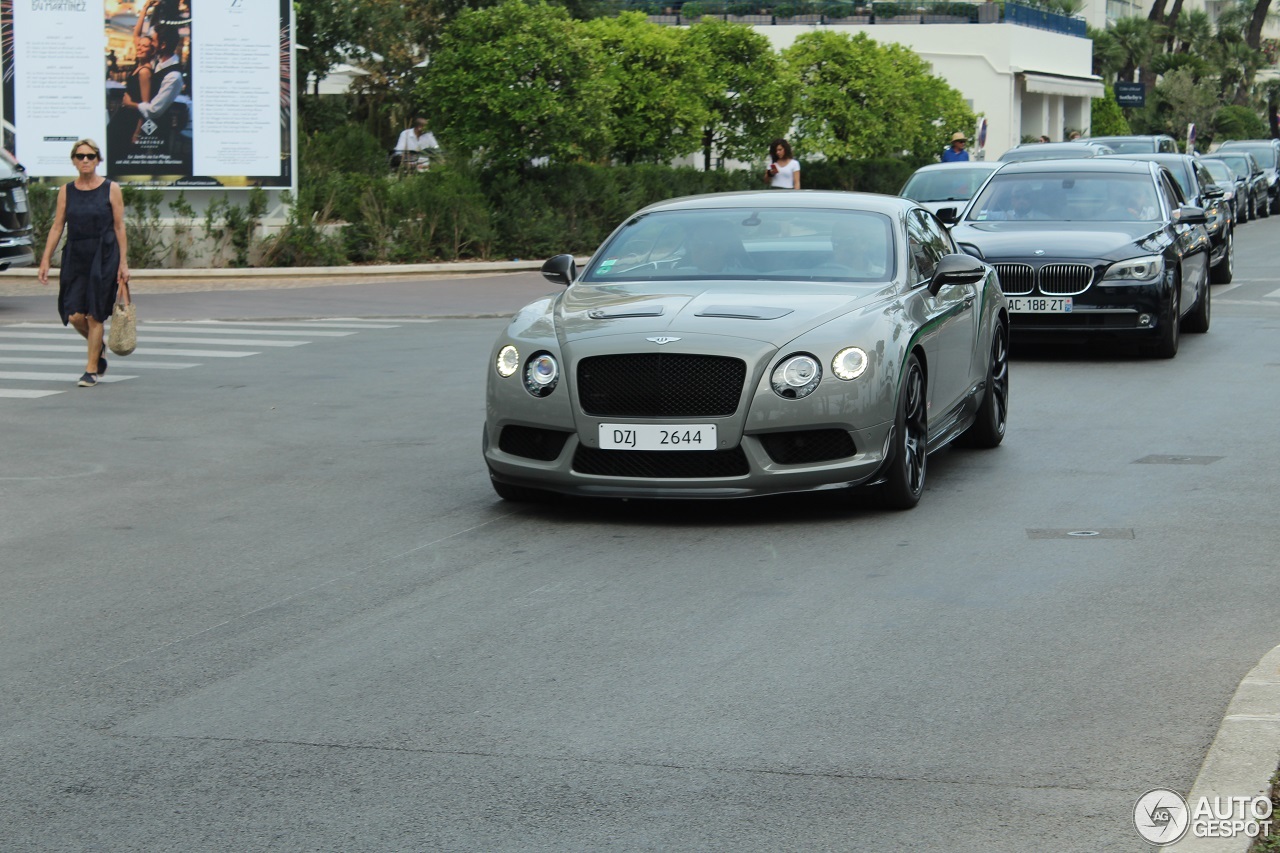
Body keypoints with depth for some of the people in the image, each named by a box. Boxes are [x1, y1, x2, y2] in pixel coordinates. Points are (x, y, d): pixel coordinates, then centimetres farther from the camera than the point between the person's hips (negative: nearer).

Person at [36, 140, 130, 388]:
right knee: (75, 315, -4)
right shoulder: (66, 191, 6)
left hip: (104, 258, -3)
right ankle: (98, 347, 27)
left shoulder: (111, 189, -1)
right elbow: (57, 227, 7)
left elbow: (119, 227, 0)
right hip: (75, 258, 3)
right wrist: (45, 260, 1)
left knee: (94, 316, -3)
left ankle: (91, 370, 8)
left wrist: (123, 263, -4)